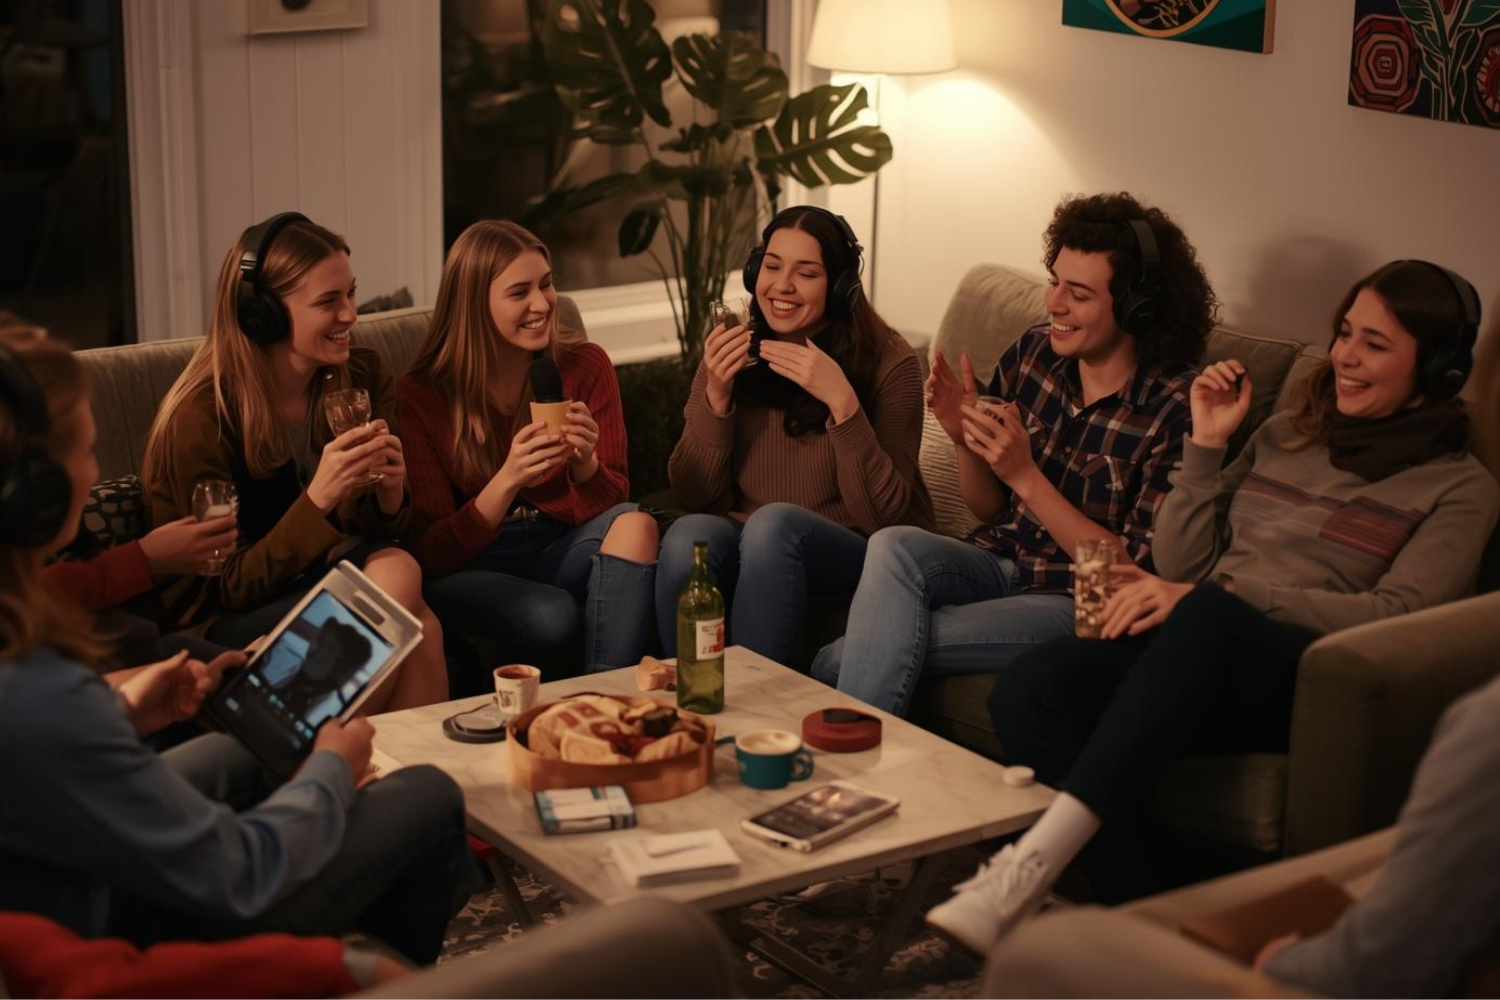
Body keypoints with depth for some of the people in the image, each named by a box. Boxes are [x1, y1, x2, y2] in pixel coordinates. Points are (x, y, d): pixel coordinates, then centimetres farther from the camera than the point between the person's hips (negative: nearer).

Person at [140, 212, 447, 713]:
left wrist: (390, 493, -18)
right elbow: (226, 589, -15)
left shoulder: (361, 379, -2)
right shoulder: (199, 416, -17)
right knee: (398, 577, -28)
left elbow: (373, 534, 6)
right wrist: (317, 499, -29)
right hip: (220, 625, -5)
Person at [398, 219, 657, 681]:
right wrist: (507, 481, -28)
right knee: (549, 615, -35)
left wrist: (585, 464, -25)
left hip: (563, 547, 4)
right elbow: (431, 553, -11)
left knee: (634, 523, -29)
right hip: (469, 566, -3)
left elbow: (614, 500, -1)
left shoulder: (586, 366, -2)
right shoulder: (421, 397, -9)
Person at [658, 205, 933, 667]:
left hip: (853, 557, -3)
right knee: (686, 535, -29)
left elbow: (884, 515, -14)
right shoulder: (733, 352, 3)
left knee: (774, 522, -33)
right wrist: (716, 397, -13)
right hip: (745, 546, 3)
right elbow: (692, 494, 2)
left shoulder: (888, 361, -8)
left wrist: (842, 402, -25)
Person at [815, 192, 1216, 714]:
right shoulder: (1033, 352, 1)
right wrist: (964, 439, -11)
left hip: (1077, 606, -6)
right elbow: (990, 510, 12)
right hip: (999, 563, 6)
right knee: (895, 545, -29)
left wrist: (1025, 475, -23)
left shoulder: (1175, 410, -16)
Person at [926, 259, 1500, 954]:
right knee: (1028, 687, -28)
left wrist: (1209, 596, -15)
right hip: (1191, 646, 5)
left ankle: (1037, 859, -49)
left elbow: (1396, 615, -7)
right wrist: (1207, 443, 12)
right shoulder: (1283, 436, 27)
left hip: (1302, 678, -5)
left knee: (1206, 617, -41)